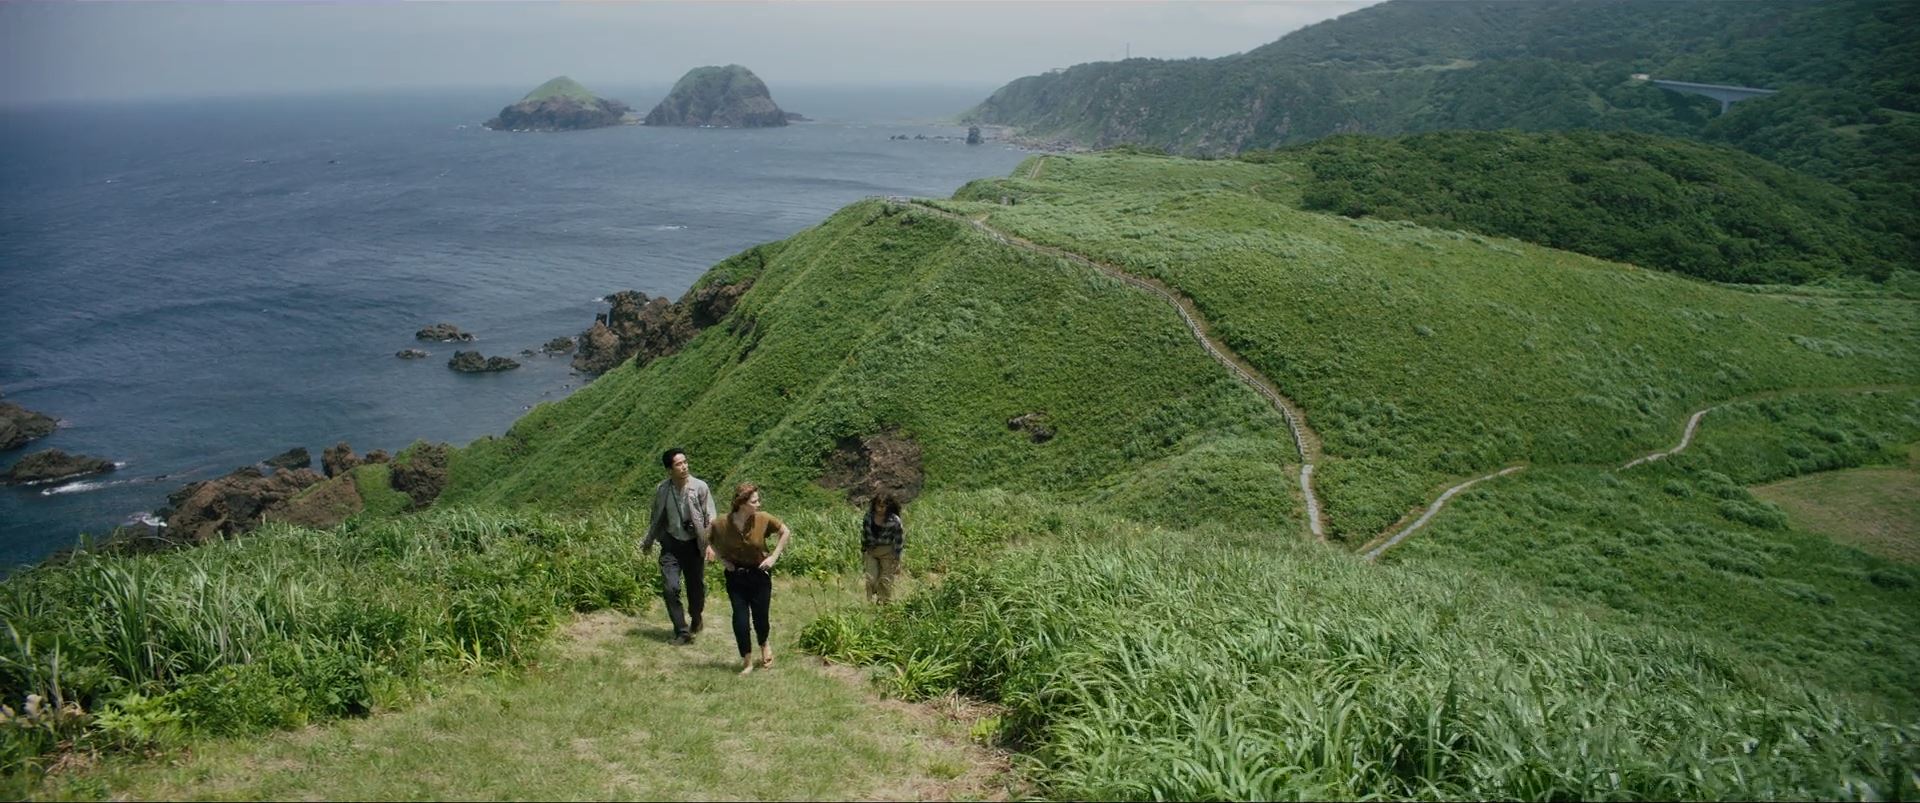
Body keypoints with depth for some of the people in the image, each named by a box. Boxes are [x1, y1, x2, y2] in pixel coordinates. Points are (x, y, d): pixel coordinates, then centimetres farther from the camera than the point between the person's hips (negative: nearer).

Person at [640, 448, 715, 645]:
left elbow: (710, 518, -7)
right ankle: (682, 632, 0)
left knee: (696, 587, 9)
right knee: (670, 588, -8)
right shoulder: (661, 489, -4)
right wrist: (648, 542, 20)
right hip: (671, 544, 1)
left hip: (694, 544, -1)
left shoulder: (700, 487, -11)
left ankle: (696, 620, 38)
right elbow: (655, 517, 11)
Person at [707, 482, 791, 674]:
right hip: (735, 576, 0)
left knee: (760, 616, 6)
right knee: (740, 617, -6)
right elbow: (712, 542, 7)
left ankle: (764, 645, 40)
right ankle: (747, 661, 11)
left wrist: (774, 556, -6)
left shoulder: (763, 519, -16)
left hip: (759, 574, 0)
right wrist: (723, 559, -6)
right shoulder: (721, 524, -15)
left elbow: (785, 531, 0)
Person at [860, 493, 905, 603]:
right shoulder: (868, 516, -7)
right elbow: (864, 533, 8)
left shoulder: (894, 521, -18)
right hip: (872, 552, 4)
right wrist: (863, 552, 12)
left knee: (886, 581, -2)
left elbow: (899, 541, -10)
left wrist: (897, 561, -7)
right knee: (870, 579, -2)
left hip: (888, 553, -4)